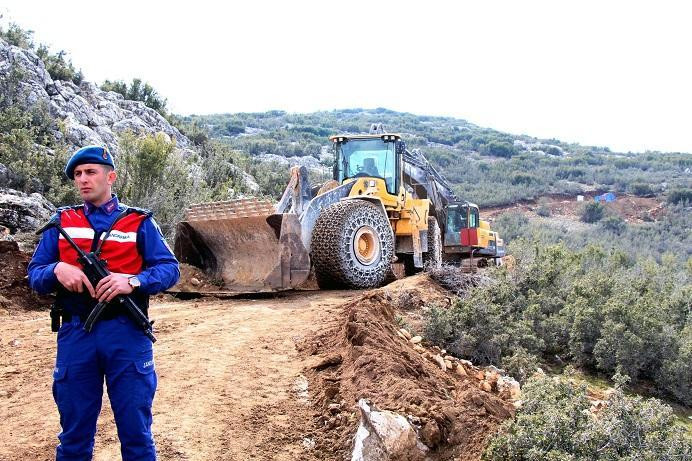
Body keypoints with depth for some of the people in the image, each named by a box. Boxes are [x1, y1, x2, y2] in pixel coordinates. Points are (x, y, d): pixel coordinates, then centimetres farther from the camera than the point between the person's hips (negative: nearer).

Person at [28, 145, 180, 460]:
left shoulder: (139, 222, 6)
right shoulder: (61, 222, 12)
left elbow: (170, 269, -2)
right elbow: (35, 275, 8)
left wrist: (134, 281, -20)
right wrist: (57, 269, -15)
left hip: (126, 334, -2)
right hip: (75, 335, 2)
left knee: (136, 432, 5)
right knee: (74, 435, 12)